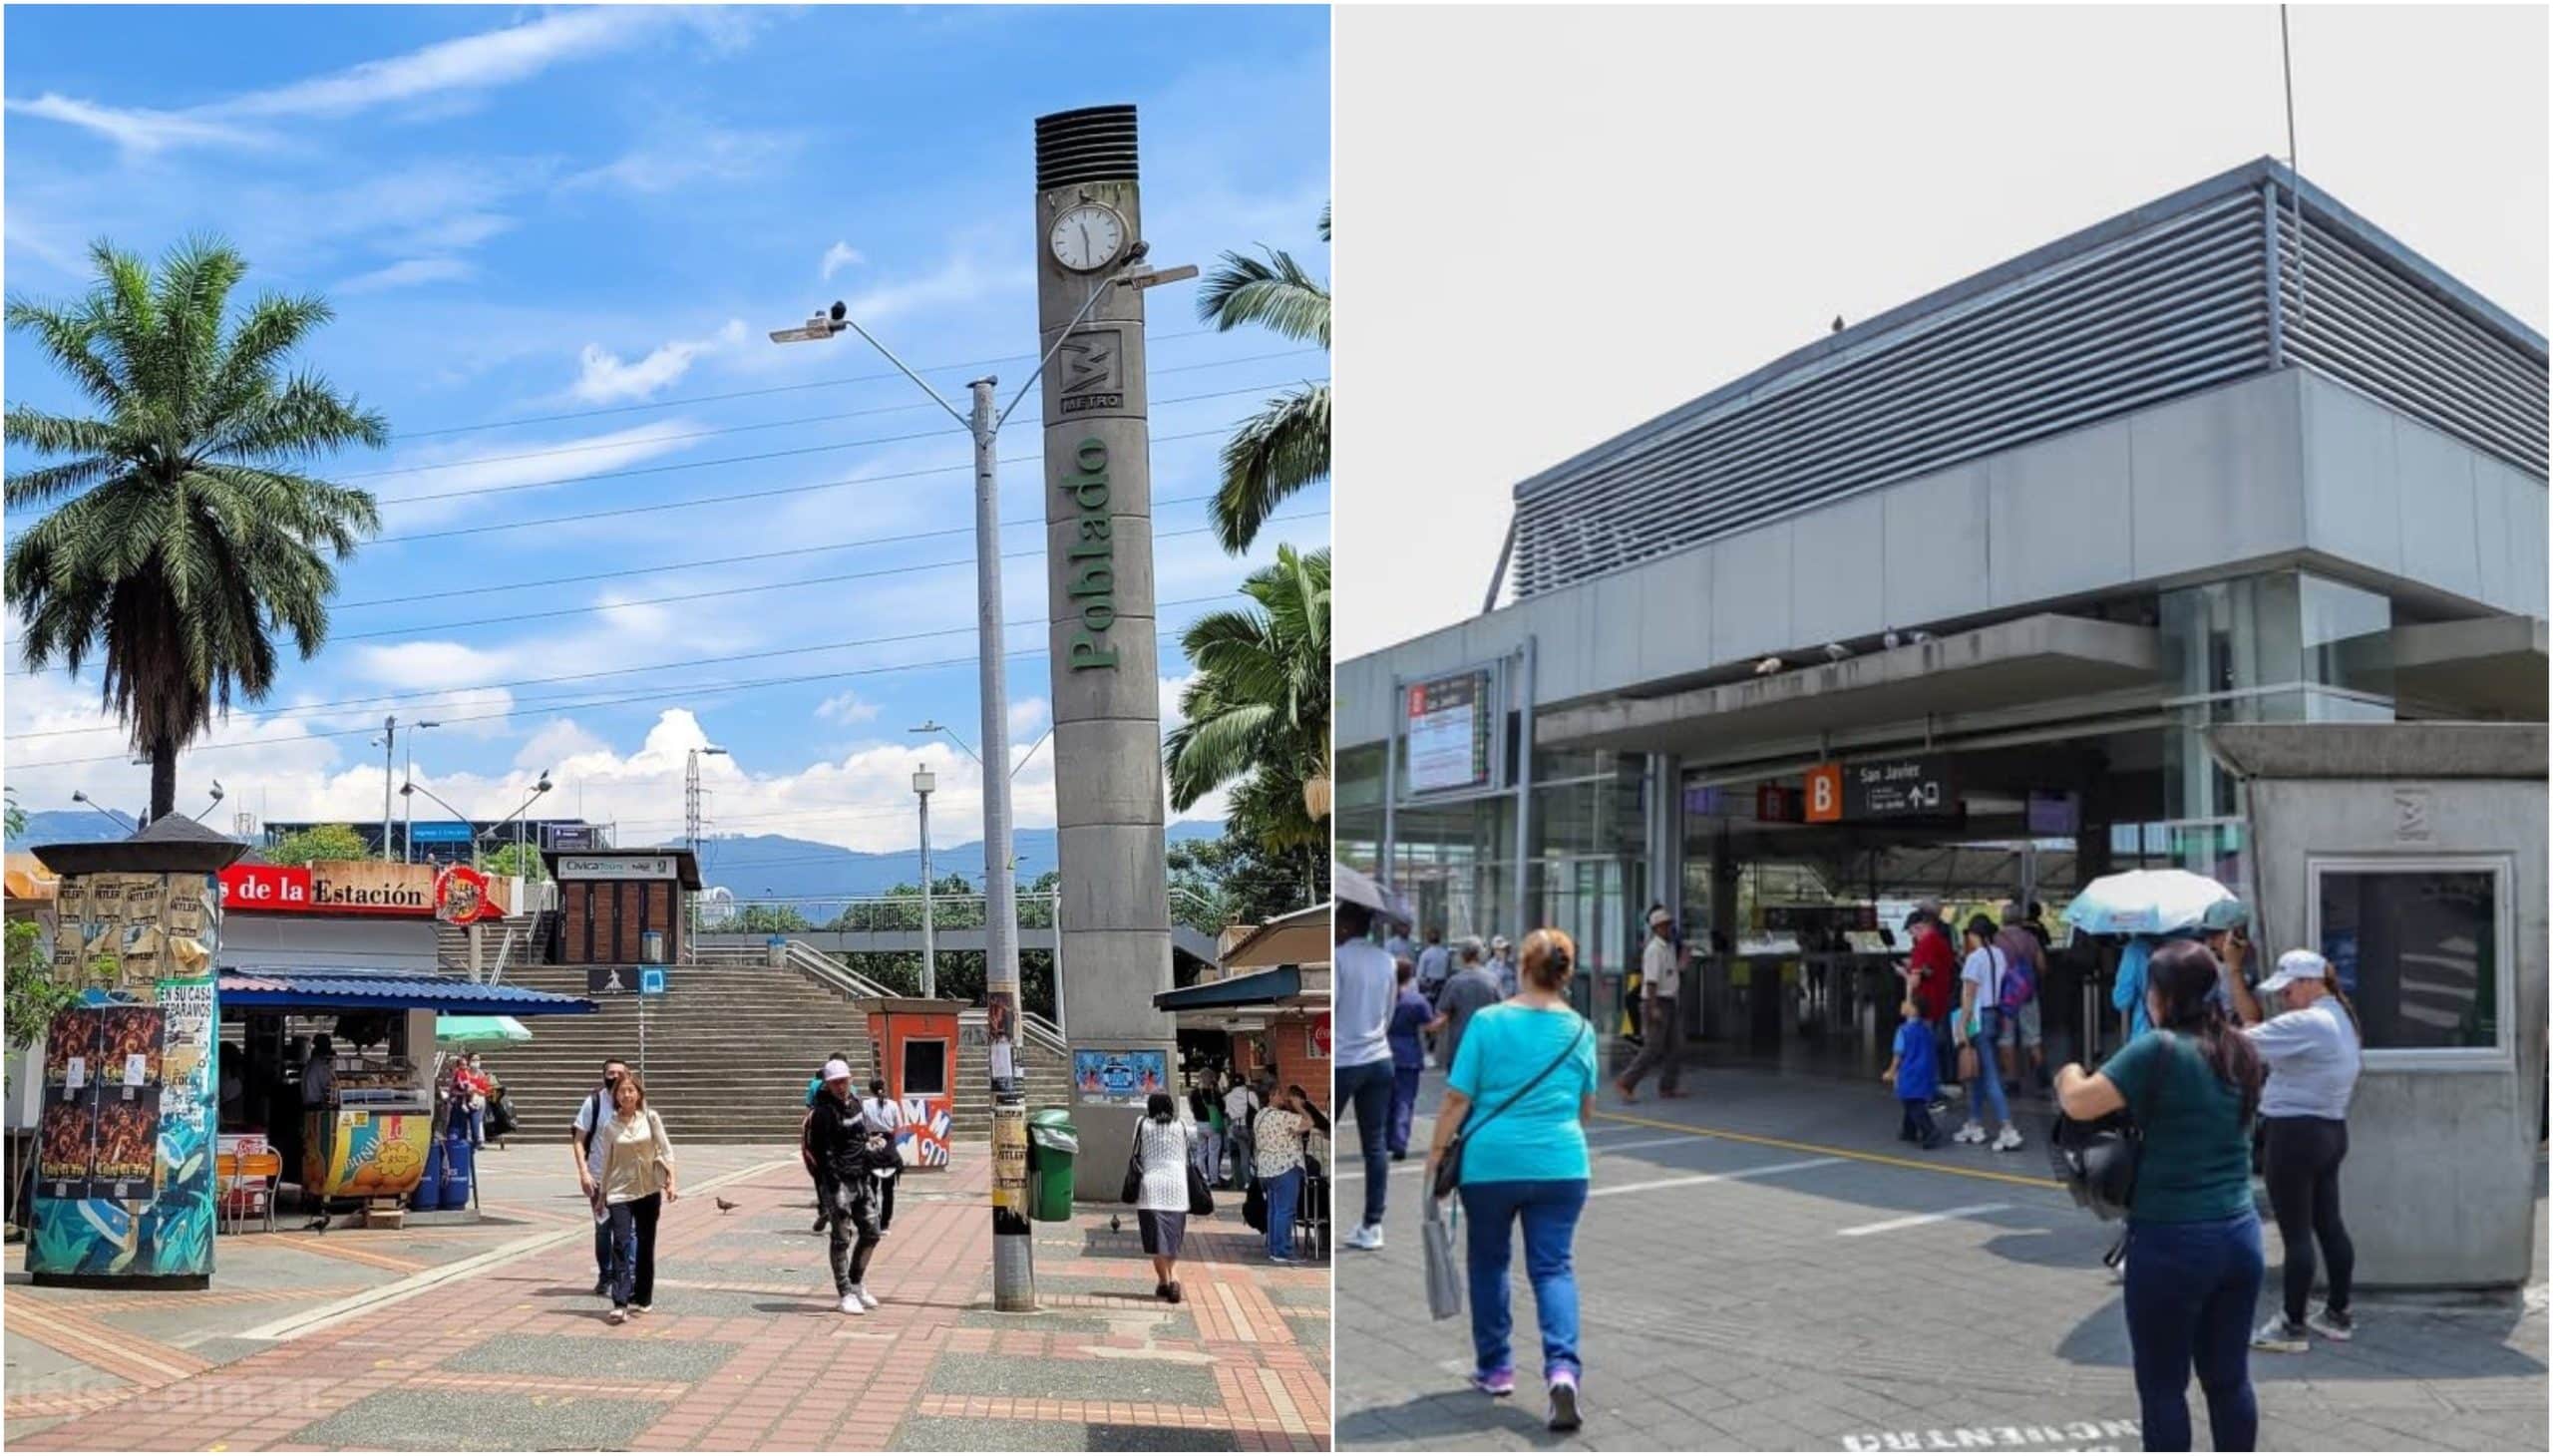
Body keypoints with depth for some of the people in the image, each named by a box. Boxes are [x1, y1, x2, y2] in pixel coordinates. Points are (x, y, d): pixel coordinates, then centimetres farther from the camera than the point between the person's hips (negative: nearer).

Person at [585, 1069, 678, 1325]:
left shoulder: (650, 1118, -1)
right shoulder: (608, 1125, -2)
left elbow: (665, 1150, 2)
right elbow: (603, 1159, 4)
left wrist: (670, 1182, -4)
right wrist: (600, 1193, 5)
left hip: (648, 1190, 1)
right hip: (619, 1191, -1)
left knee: (645, 1244, 9)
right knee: (621, 1244, -13)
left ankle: (642, 1298, 21)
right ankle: (620, 1303, -18)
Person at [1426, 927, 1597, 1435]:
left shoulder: (1489, 1022, -7)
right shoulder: (1580, 1029, 3)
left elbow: (1457, 1099, -8)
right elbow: (1587, 1108, 12)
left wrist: (1437, 1151, 3)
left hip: (1491, 1163, -2)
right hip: (1562, 1165, 2)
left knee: (1488, 1263, 17)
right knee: (1553, 1267, 5)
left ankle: (1495, 1368, 26)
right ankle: (1562, 1368, -16)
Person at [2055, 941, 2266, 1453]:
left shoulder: (2160, 1050, -15)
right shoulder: (2241, 1052, 7)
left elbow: (2079, 1103, -17)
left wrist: (2070, 1074, 1)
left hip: (2171, 1241, -6)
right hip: (2240, 1234, 6)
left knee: (2162, 1384, 5)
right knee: (2229, 1377, 14)